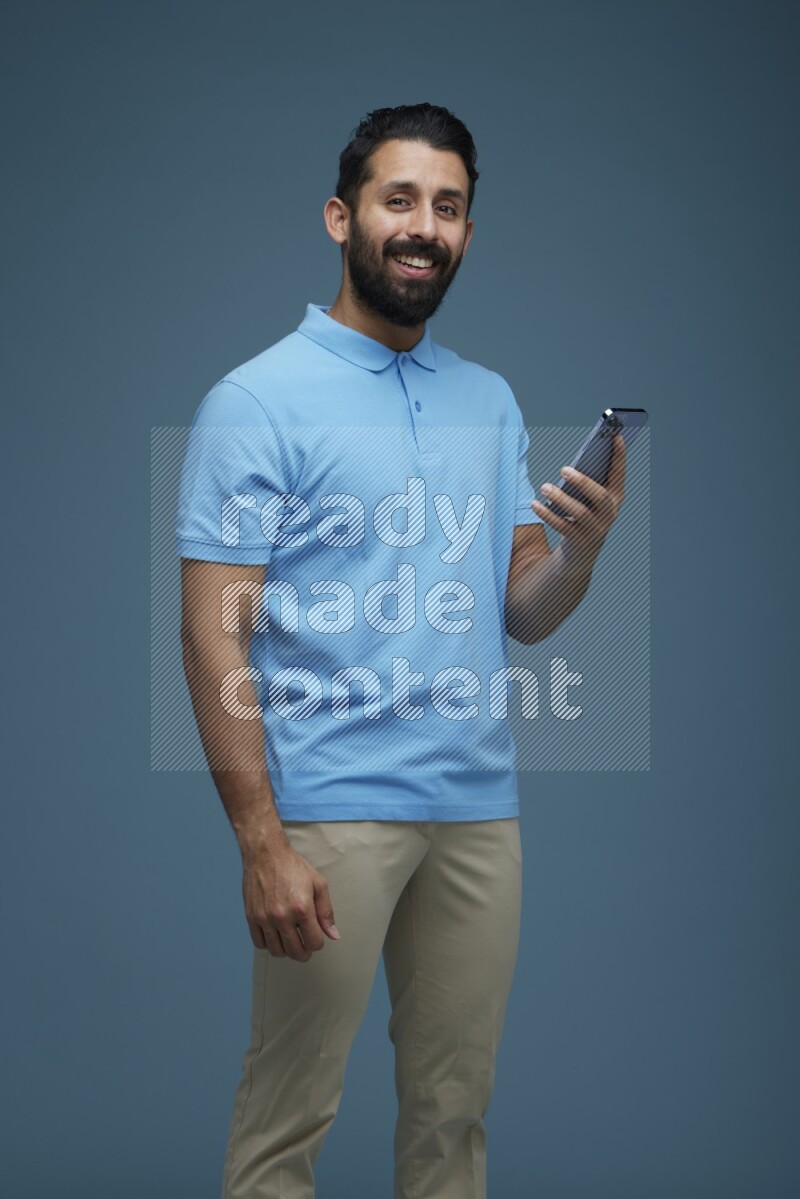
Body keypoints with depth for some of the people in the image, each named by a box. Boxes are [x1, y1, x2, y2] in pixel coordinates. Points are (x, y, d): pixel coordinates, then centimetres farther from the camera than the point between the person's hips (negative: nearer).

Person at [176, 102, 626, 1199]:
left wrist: (584, 546, -10)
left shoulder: (491, 401, 13)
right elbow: (214, 635, -10)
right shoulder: (259, 400, -5)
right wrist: (261, 841, -17)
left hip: (479, 807, 6)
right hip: (330, 808, -5)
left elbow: (523, 615, 12)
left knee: (454, 1108, 12)